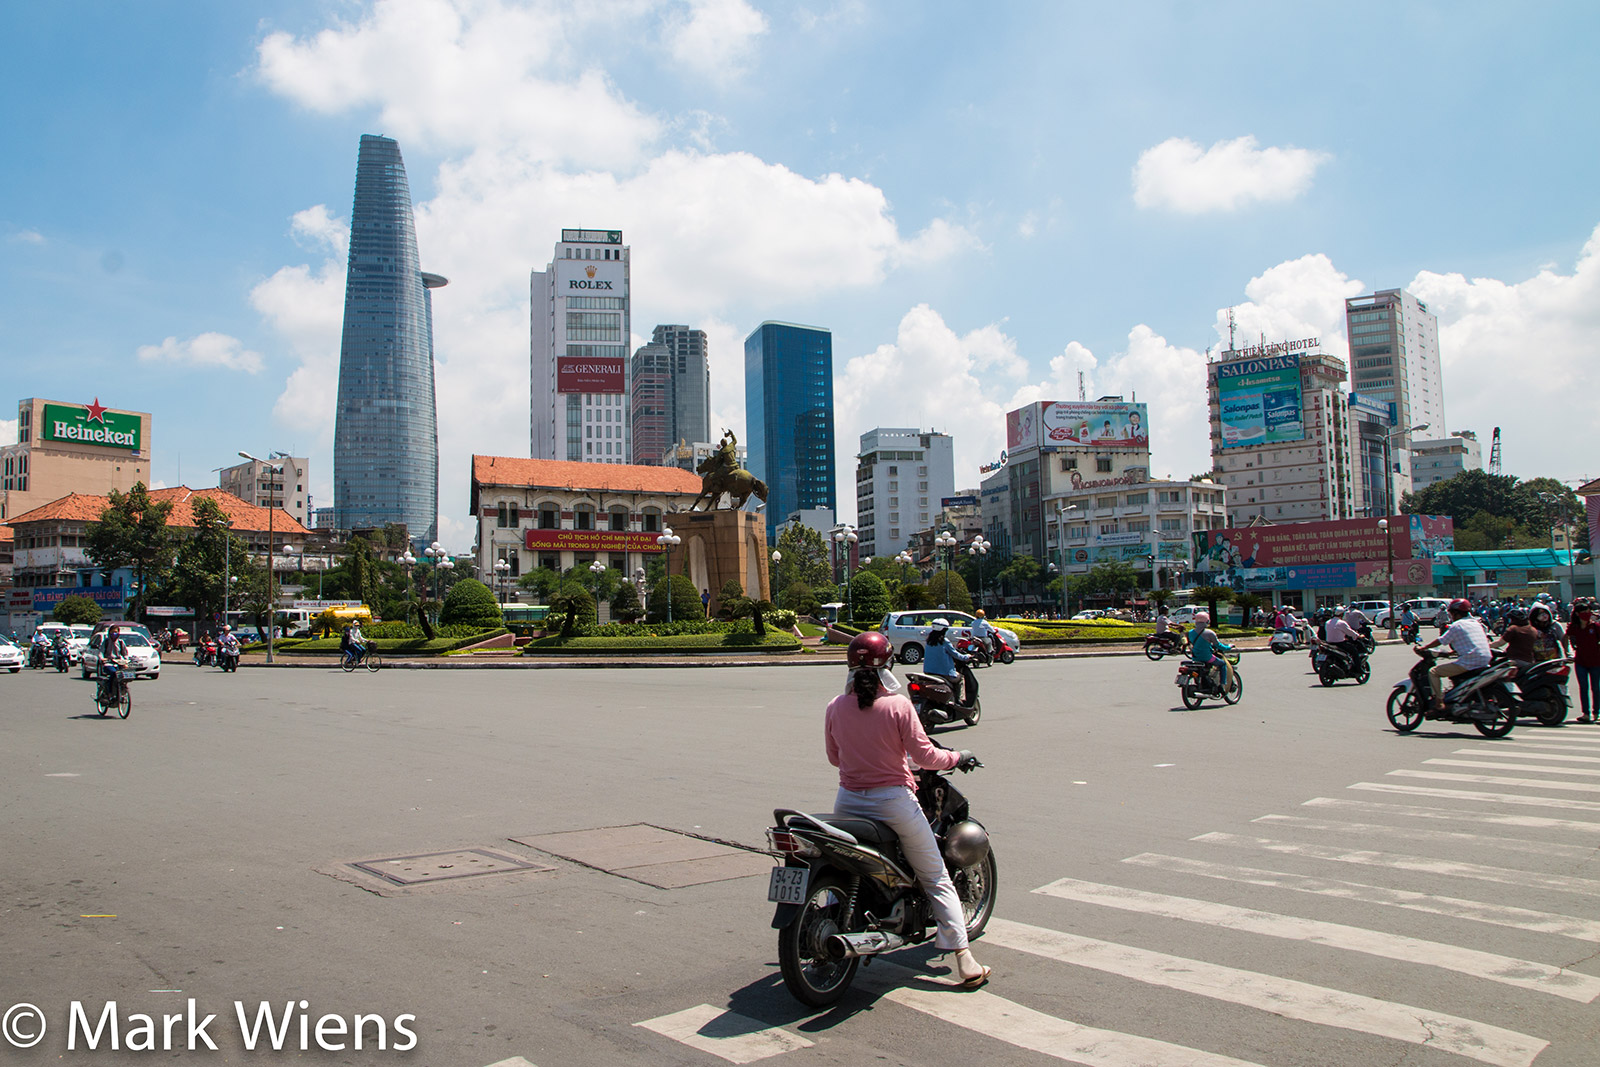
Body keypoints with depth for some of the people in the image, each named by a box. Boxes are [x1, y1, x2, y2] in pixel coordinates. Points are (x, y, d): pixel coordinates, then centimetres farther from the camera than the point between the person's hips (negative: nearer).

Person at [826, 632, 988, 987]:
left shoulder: (835, 707, -1)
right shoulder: (897, 705, -13)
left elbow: (834, 757, 9)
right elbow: (924, 755, -12)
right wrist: (958, 757, 6)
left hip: (848, 802, 4)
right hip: (893, 802, -3)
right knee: (936, 880, 9)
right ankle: (965, 961, 8)